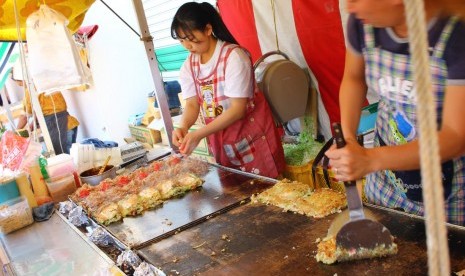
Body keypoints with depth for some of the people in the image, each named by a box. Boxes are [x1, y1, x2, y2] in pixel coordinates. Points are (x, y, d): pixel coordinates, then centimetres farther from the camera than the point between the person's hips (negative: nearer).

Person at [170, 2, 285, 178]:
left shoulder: (233, 56, -19)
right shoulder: (189, 65, 1)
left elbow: (238, 109, -22)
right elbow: (192, 104, 2)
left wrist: (199, 134, -28)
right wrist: (183, 127, -20)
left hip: (251, 137, -5)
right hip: (219, 141, 6)